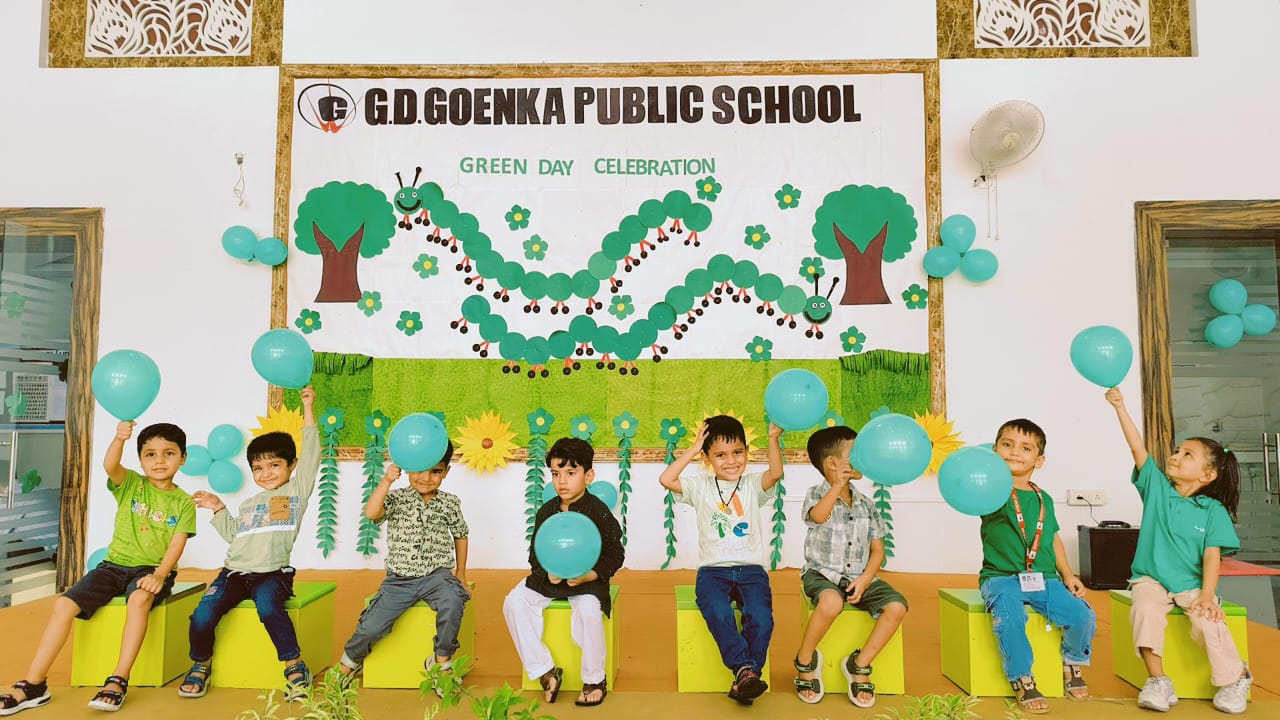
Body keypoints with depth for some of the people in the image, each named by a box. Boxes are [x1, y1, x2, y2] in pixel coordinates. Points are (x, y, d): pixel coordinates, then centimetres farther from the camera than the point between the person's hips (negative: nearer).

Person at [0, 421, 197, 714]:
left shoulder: (184, 503, -1)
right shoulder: (131, 484, 2)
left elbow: (177, 545, -9)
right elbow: (109, 465, -21)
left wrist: (159, 575, -26)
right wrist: (119, 438, -42)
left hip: (152, 569, -3)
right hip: (114, 565, 3)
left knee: (139, 599, -35)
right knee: (64, 604, -15)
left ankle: (119, 680, -30)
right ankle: (33, 684, -3)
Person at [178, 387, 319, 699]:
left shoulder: (297, 490, 8)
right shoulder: (248, 504, 26)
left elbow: (311, 454, -1)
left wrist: (308, 409, -3)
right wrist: (220, 510, 16)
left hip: (272, 573, -5)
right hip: (236, 572, 5)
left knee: (269, 608, -34)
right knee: (202, 615, -17)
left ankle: (295, 665, -16)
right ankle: (200, 663, 13)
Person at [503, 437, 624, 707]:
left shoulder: (598, 511, -9)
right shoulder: (545, 512, 4)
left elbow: (614, 555, -9)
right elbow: (534, 554, 9)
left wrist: (586, 576, -23)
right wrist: (547, 572, -13)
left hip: (587, 579, -5)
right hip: (548, 577, 5)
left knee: (588, 610, -32)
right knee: (514, 603, -16)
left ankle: (595, 680, -6)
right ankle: (545, 671, -6)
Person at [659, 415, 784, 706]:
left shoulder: (752, 484, 8)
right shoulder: (701, 486, 7)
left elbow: (775, 473, -12)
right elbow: (666, 480, -8)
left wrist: (773, 438, -18)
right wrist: (694, 448, -6)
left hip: (751, 569, 1)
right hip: (713, 570, 0)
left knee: (761, 618, -23)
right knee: (718, 612, -31)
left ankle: (744, 680, -9)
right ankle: (744, 669, -21)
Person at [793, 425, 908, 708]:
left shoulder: (866, 504, 10)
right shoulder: (817, 494, -4)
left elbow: (877, 550, 9)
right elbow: (818, 516, -29)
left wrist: (864, 579, -7)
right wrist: (838, 485, -37)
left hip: (859, 577, 5)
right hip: (822, 574, -5)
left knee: (897, 606, -19)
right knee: (832, 602, -36)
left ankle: (860, 665, 0)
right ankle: (805, 659, -8)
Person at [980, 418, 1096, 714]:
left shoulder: (1043, 499, 13)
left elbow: (1053, 538, 21)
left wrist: (1067, 574, 11)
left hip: (1043, 578, 5)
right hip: (1001, 577, -5)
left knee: (1083, 615, -14)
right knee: (1009, 618, -32)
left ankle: (1072, 664, 18)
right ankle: (1022, 681, -9)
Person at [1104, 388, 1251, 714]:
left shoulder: (1214, 511, -2)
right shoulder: (1157, 488, 1)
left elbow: (1212, 555, -7)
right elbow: (1137, 447, -8)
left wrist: (1207, 595, -20)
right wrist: (1120, 407, -16)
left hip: (1191, 584, -1)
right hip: (1151, 579, 1)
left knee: (1207, 620, -25)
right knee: (1144, 611, -27)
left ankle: (1235, 679, 3)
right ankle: (1158, 681, -17)